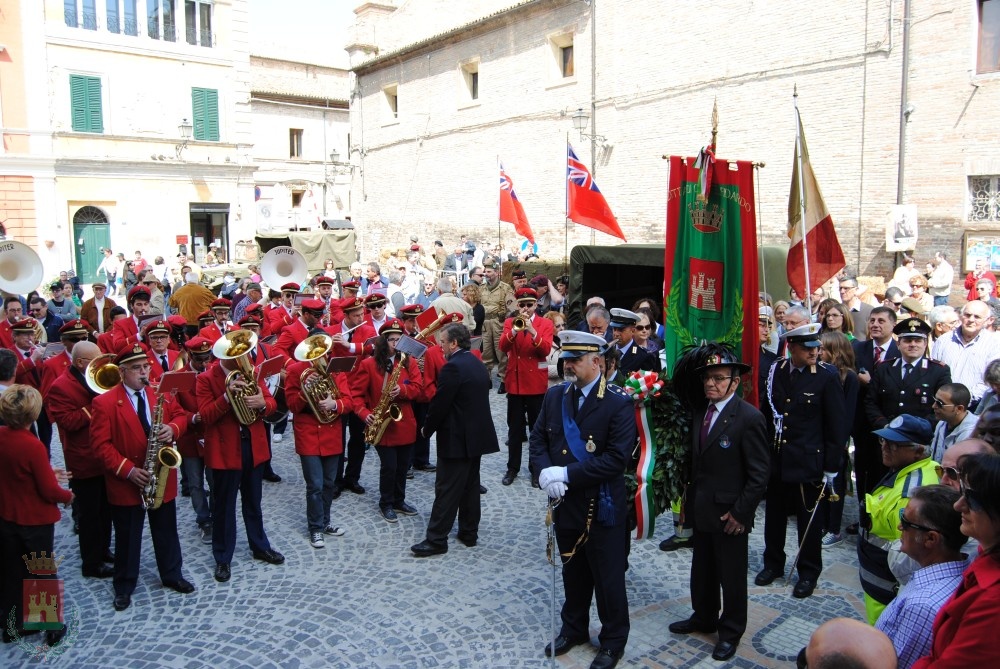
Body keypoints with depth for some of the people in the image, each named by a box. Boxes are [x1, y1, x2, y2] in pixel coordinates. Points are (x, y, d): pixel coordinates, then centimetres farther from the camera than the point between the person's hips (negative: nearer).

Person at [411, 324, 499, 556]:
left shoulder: (452, 367, -19)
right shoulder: (479, 364, 10)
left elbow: (439, 403, -19)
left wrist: (427, 429, -3)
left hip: (456, 439, -9)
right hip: (478, 435, 9)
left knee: (447, 490, -3)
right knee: (470, 486, 15)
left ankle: (436, 539, 2)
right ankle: (469, 533, 23)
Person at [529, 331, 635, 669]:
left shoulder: (619, 403, -16)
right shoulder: (554, 396, 2)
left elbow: (616, 459, -22)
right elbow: (538, 439, 5)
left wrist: (567, 474, -23)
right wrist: (545, 471, -16)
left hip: (602, 506, -5)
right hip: (565, 502, 5)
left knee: (608, 578, 11)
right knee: (573, 571, 22)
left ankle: (613, 641, 30)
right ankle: (573, 628, 42)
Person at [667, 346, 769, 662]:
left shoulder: (749, 418, -17)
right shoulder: (700, 412, 5)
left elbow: (759, 474, -16)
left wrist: (740, 512, -17)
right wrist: (690, 499, 7)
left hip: (729, 514, -7)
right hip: (701, 510, 7)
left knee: (732, 575, 11)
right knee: (702, 569, 21)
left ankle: (731, 631, 29)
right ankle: (704, 617, 41)